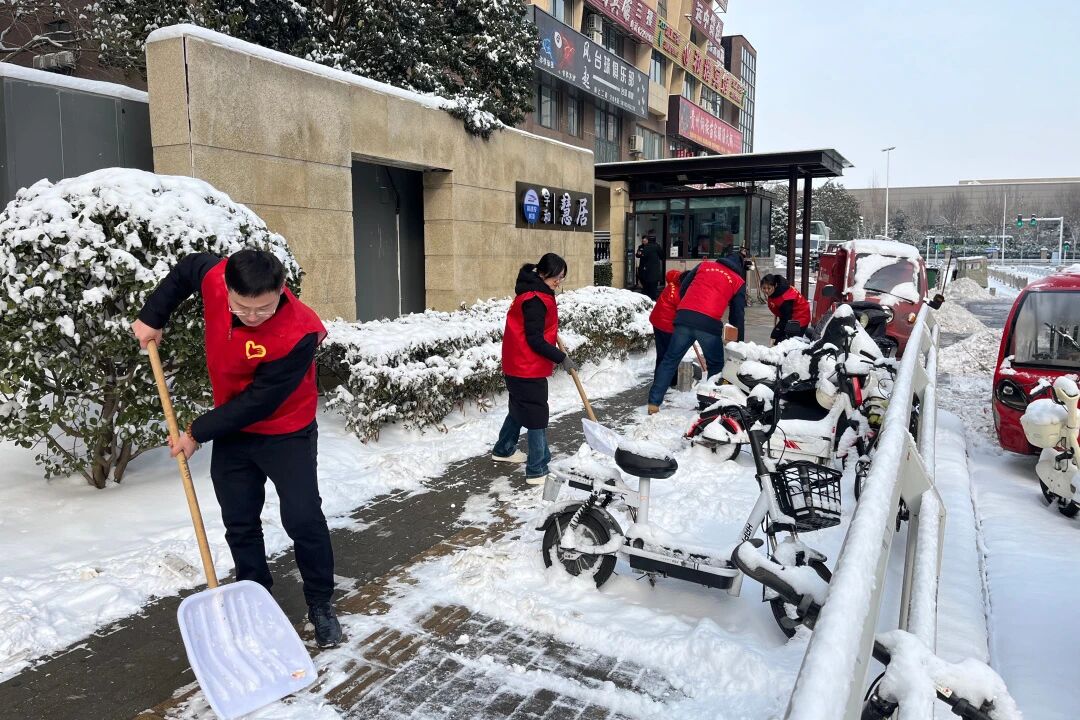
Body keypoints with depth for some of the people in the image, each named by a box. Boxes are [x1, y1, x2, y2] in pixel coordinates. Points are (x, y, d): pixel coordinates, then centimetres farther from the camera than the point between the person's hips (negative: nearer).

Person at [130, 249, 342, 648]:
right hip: (232, 430, 5)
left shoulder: (298, 334, -33)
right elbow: (187, 268, 8)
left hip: (286, 434, -5)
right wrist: (152, 316, 3)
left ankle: (321, 604, 13)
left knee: (303, 519, -7)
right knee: (239, 525, 12)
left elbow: (257, 402, -26)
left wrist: (199, 432, -17)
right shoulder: (215, 276, -19)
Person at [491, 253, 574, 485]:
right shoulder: (535, 299, -22)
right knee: (536, 416, -5)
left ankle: (503, 450, 41)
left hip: (518, 364, 11)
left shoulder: (536, 292, 10)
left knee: (520, 408, 24)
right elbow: (535, 340, -23)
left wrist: (552, 333, 15)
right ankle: (537, 471, 0)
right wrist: (561, 358, -18)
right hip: (527, 367, -11)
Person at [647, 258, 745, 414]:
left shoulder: (705, 264, 22)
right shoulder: (738, 282, 16)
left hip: (684, 317, 2)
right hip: (710, 323, -2)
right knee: (716, 366, 17)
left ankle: (654, 402, 9)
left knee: (670, 360, 10)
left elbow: (682, 288, 18)